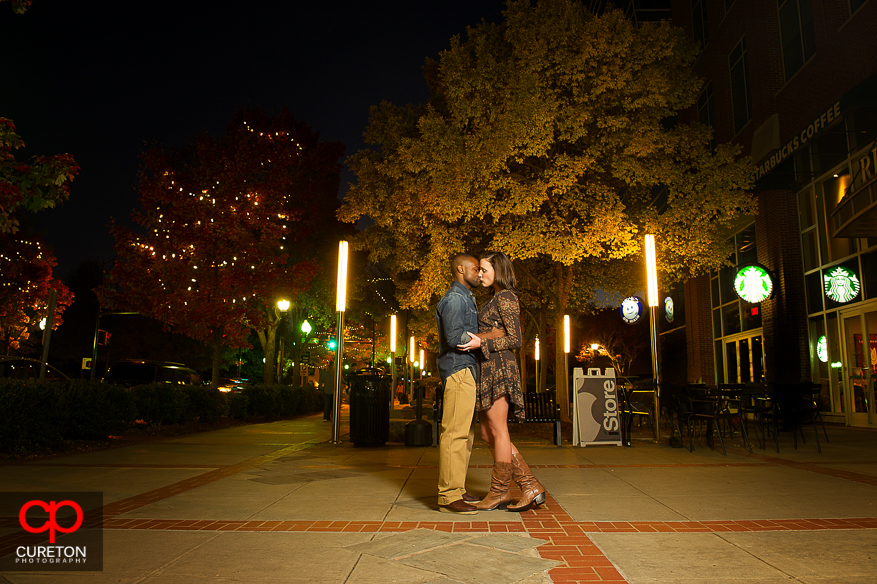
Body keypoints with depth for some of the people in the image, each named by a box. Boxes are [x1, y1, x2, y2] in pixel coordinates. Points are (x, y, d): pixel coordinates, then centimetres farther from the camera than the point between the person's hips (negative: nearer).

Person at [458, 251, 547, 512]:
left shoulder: (505, 298, -8)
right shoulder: (496, 299, 21)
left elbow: (514, 339, -14)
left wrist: (481, 343, -21)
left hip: (498, 367, -10)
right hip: (487, 369, 10)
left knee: (497, 431, -3)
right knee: (488, 434, 8)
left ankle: (499, 492, 8)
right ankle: (531, 487, 10)